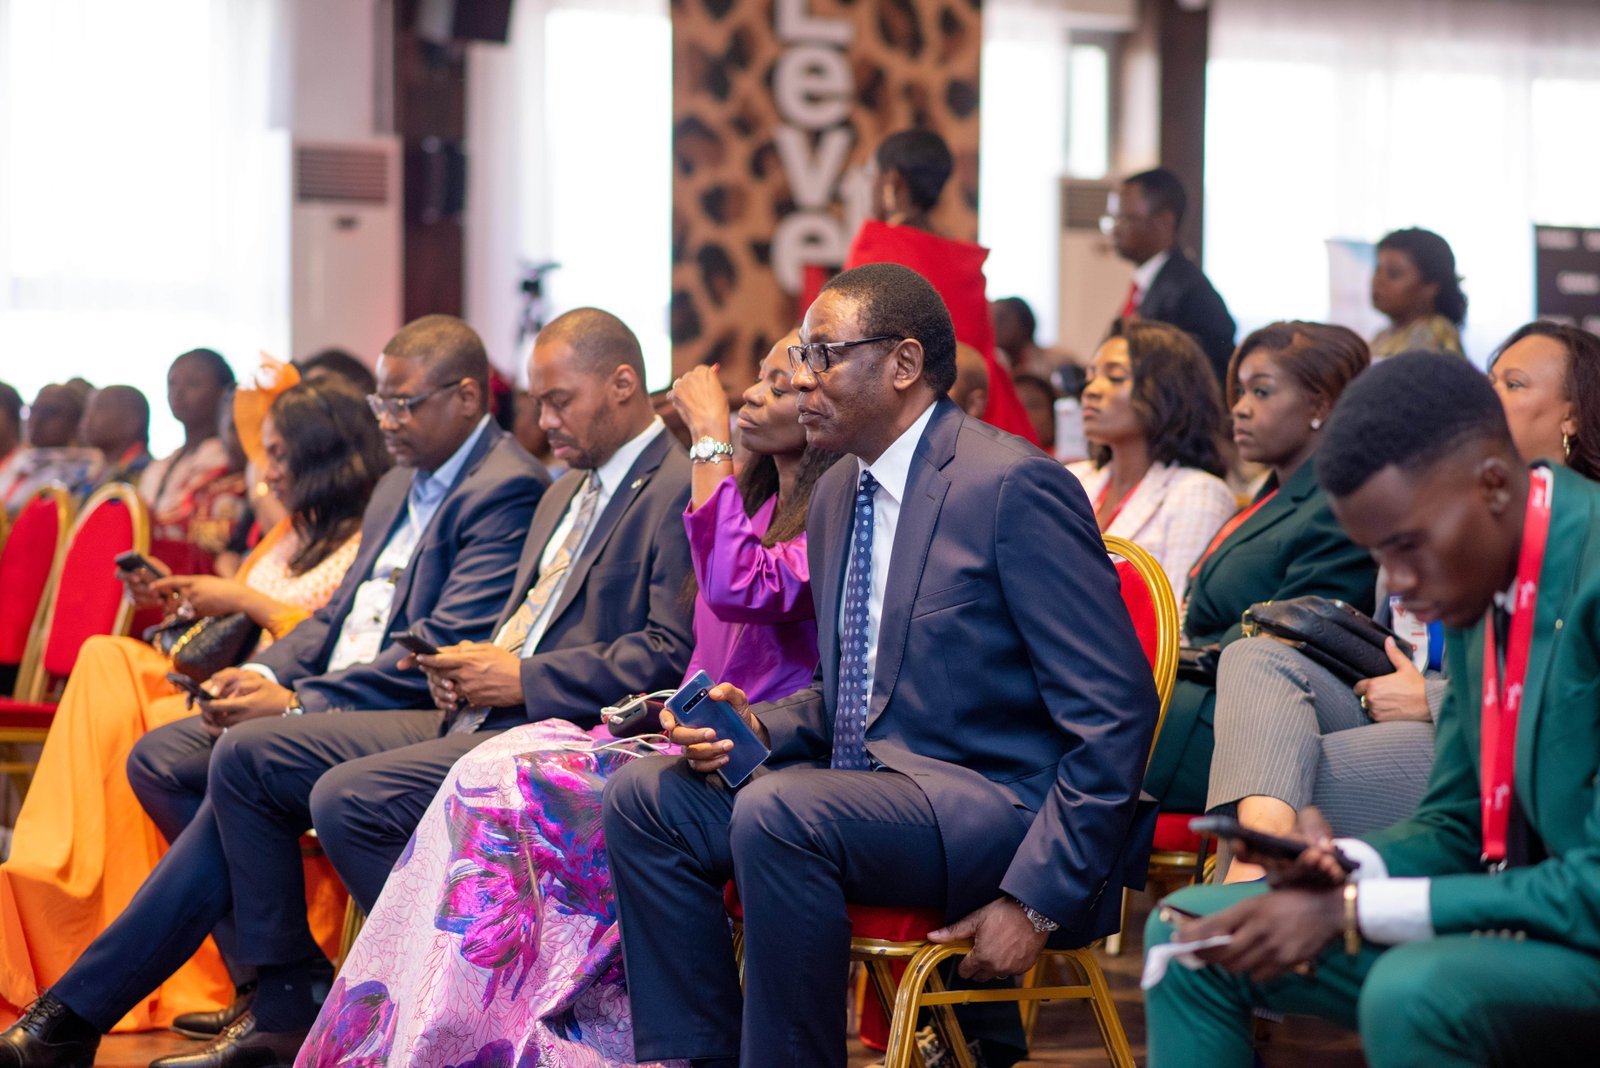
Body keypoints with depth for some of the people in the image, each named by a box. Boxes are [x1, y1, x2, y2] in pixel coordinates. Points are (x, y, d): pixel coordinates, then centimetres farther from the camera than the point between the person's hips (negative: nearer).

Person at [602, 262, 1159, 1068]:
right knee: (644, 795, -5)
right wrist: (760, 725, 2)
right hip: (864, 781, 9)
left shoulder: (1013, 485, -14)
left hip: (997, 804, -9)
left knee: (775, 814, -31)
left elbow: (1116, 714, -17)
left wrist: (1038, 901, -21)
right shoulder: (836, 494, 14)